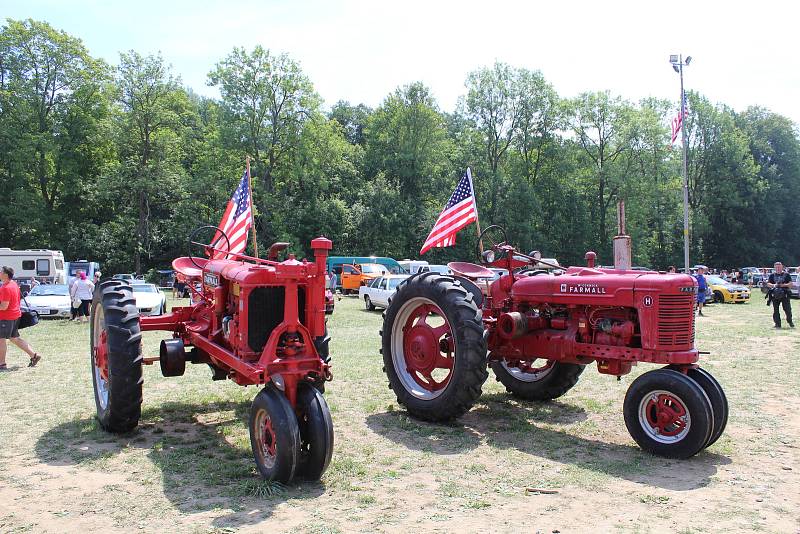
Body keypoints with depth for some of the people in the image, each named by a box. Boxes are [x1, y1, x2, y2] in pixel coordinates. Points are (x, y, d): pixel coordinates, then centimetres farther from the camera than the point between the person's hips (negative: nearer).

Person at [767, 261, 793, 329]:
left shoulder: (786, 274, 6)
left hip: (785, 295, -2)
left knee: (787, 309, -3)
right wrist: (773, 285, -13)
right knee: (775, 310, 2)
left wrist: (783, 285, -16)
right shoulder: (772, 275, 10)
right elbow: (768, 284, 7)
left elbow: (790, 284, 1)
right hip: (775, 295, 2)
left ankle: (790, 322, 15)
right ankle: (777, 323, 9)